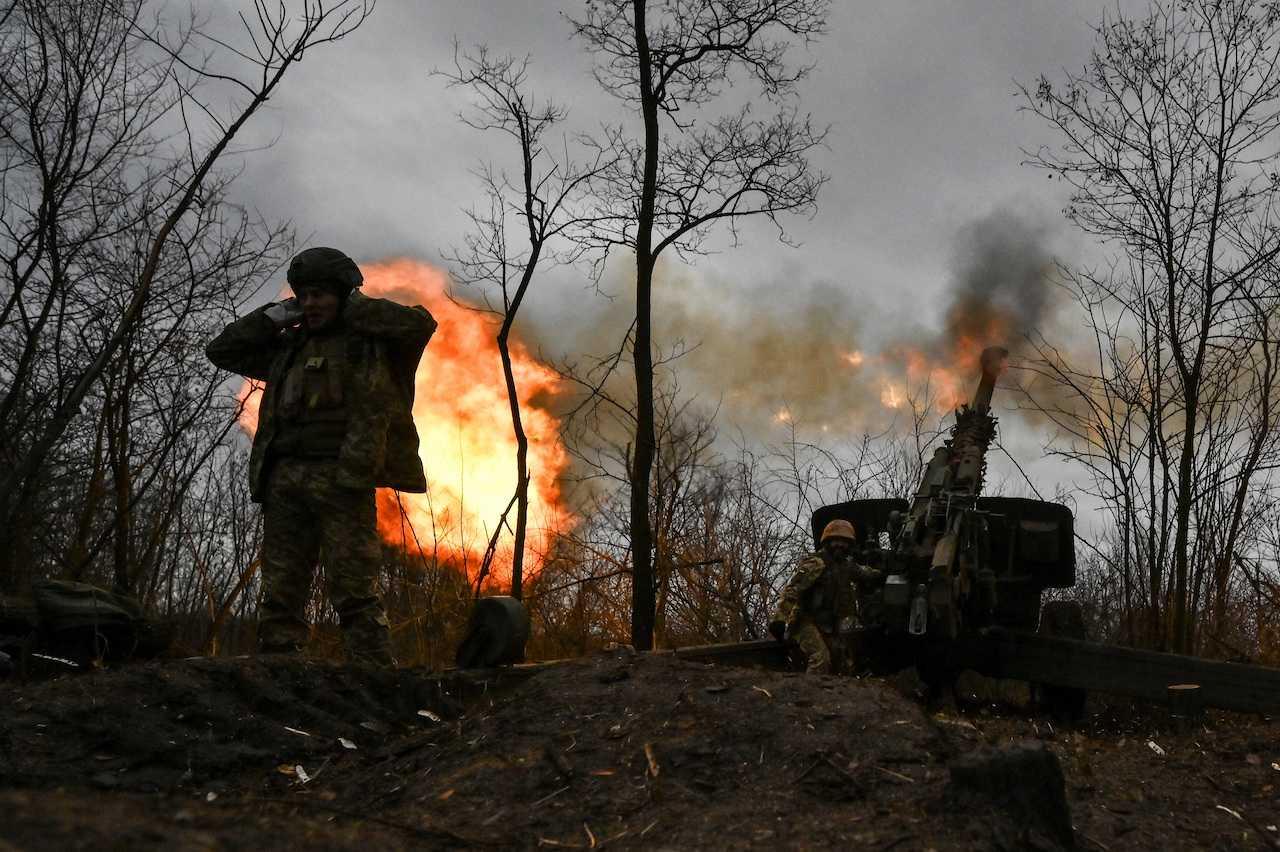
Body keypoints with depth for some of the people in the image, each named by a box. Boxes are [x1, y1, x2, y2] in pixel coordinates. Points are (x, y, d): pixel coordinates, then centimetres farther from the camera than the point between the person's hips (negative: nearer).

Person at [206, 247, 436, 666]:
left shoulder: (372, 340, 9)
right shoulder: (288, 346, 23)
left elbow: (420, 322, -9)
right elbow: (221, 350, 29)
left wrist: (354, 309, 2)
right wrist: (273, 317, 17)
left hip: (343, 478, -5)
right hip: (286, 478, 6)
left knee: (354, 591, -10)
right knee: (280, 593, 2)